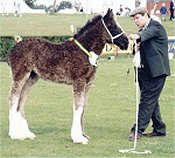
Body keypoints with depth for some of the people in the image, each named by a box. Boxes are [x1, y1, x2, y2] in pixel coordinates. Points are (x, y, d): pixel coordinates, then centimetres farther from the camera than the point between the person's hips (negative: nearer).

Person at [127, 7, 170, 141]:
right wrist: (136, 47, -9)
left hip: (156, 71, -9)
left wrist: (137, 37, -53)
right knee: (151, 100, 14)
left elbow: (148, 33, -32)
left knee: (147, 100, -10)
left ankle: (138, 130, -12)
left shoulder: (156, 26, -9)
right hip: (145, 71, 9)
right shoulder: (143, 30, 18)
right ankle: (159, 129, 22)